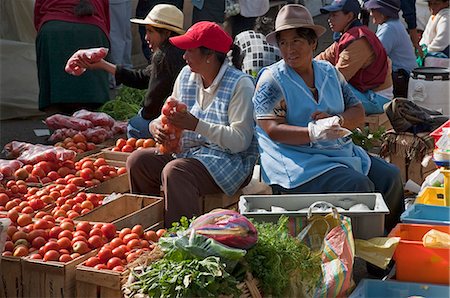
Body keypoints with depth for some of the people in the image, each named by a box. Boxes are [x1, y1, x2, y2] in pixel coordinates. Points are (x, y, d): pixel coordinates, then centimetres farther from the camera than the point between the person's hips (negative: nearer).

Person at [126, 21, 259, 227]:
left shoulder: (240, 84, -14)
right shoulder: (186, 75, 8)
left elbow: (240, 141, -21)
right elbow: (169, 116, 16)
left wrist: (196, 125, -27)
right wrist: (157, 126, -9)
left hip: (229, 159, -8)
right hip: (188, 152, 8)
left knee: (174, 171, -32)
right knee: (137, 160, -11)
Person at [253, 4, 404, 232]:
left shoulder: (329, 72, 14)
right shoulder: (271, 79, -4)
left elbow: (358, 113, 12)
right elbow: (273, 130, -14)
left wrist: (337, 120, -11)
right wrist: (313, 133, -28)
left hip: (342, 152, 7)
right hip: (299, 161, -7)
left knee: (390, 176, -10)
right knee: (358, 186, -26)